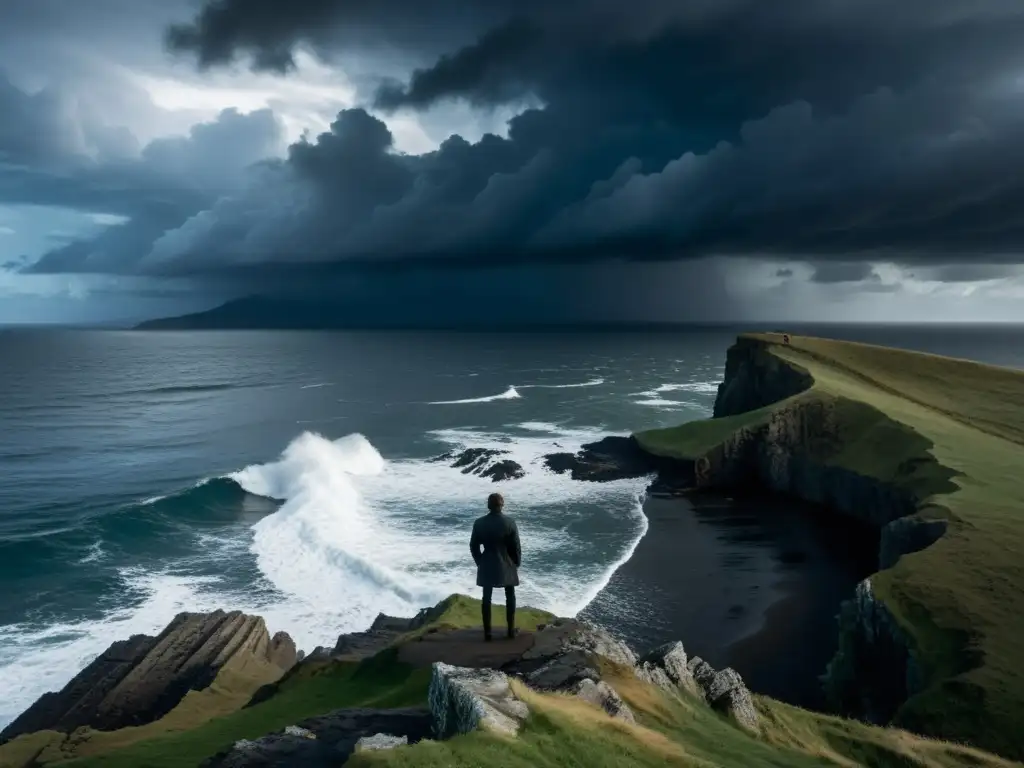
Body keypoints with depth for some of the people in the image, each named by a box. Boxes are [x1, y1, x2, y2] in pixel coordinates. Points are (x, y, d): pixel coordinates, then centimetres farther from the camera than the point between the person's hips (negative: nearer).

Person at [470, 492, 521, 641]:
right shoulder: (510, 522, -12)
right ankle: (511, 630, 19)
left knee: (487, 599, 10)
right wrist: (517, 563, 7)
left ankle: (487, 632, 12)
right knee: (510, 597, 15)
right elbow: (516, 546, -8)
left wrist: (480, 562, 13)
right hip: (507, 565, -1)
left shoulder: (479, 523, -7)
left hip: (487, 565, 1)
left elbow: (473, 546, -1)